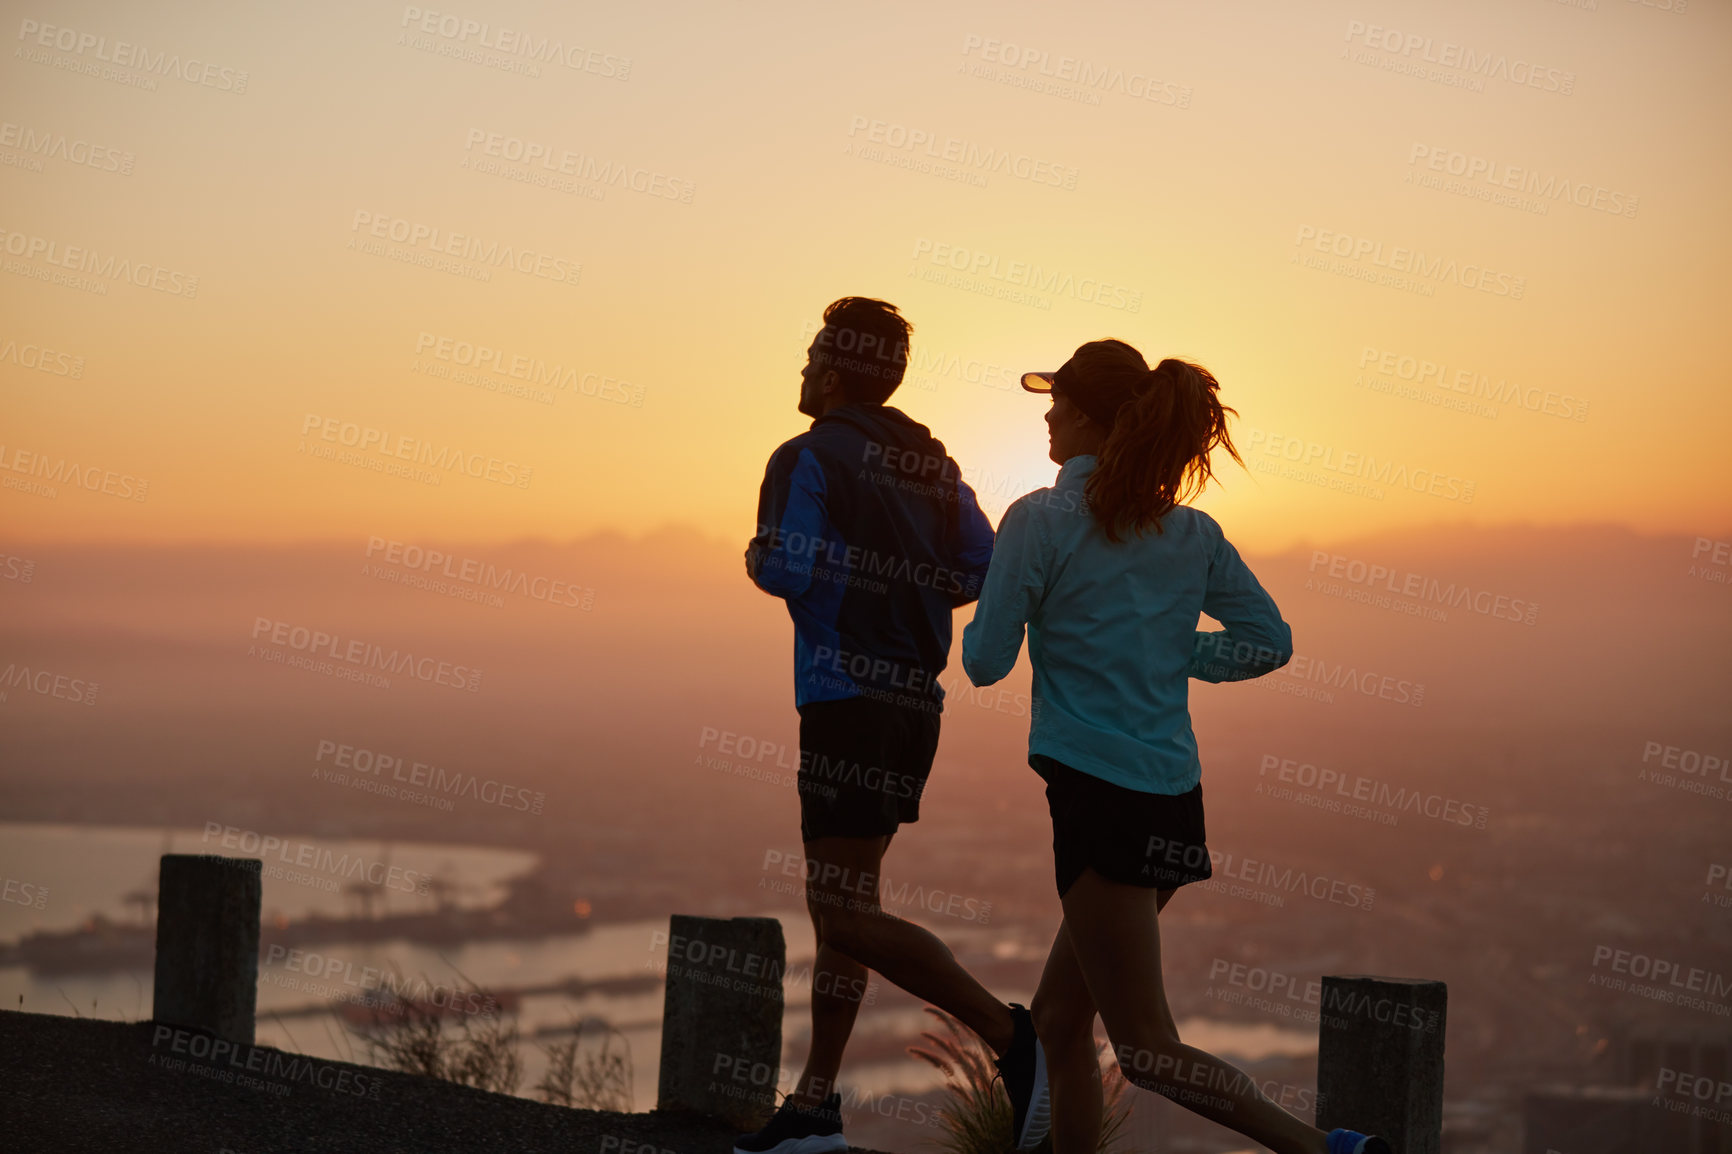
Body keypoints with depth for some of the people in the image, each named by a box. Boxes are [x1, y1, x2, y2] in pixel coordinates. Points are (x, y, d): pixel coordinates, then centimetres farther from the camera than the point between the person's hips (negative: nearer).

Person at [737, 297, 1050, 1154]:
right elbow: (985, 570, 8)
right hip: (913, 703, 8)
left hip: (847, 699, -8)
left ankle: (1004, 1030, -15)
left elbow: (786, 569, -19)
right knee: (837, 902, 12)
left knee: (847, 914, -8)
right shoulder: (930, 464, 13)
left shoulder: (808, 459, -8)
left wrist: (757, 560, 3)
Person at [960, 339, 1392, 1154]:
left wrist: (985, 613, 16)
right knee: (1060, 1017, 18)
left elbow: (985, 661, -5)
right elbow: (1270, 641, 12)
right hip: (1174, 801, 7)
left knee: (1147, 1048, -7)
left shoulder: (1040, 522, -6)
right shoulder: (1192, 533, 10)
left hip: (1098, 796, -7)